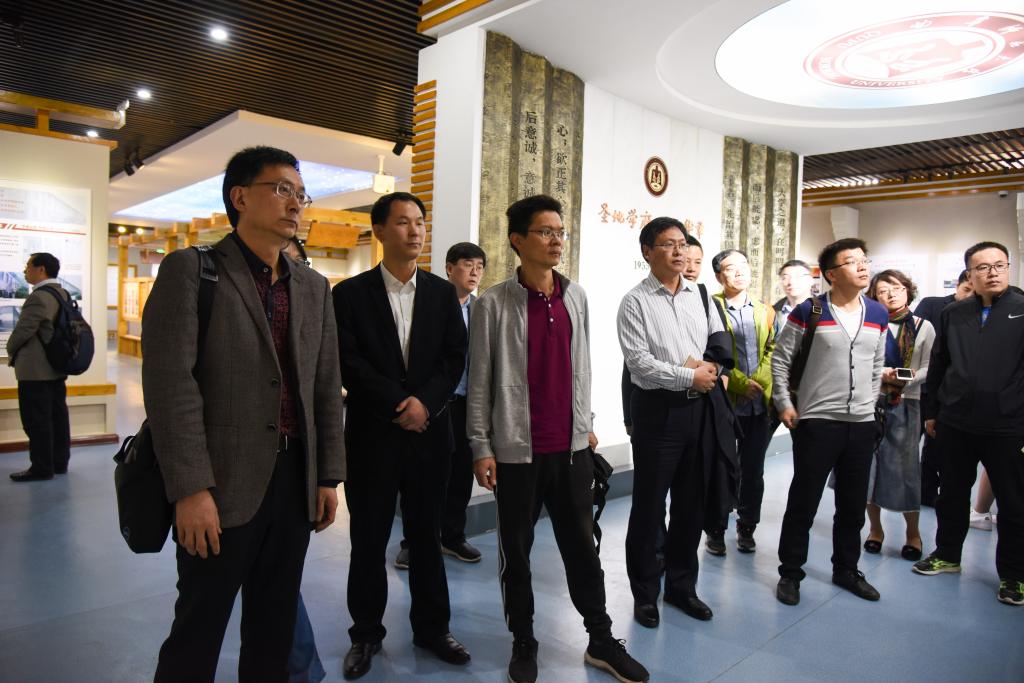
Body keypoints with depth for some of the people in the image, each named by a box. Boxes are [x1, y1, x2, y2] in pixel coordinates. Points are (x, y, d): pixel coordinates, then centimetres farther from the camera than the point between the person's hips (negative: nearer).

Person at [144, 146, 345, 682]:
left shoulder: (313, 287, 11)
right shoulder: (191, 270, -5)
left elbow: (327, 388, 11)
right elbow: (170, 383, -13)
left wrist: (329, 476, 8)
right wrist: (191, 488, -17)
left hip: (296, 480, 5)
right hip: (223, 483, -5)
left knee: (276, 625, 16)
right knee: (200, 627, 9)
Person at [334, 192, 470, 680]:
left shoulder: (443, 292, 7)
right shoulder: (350, 293, 0)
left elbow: (455, 357, 2)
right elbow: (348, 362, -7)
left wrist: (425, 401, -13)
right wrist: (398, 405, -13)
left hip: (429, 432, 2)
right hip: (372, 433, -2)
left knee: (427, 535, 12)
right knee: (368, 539, 9)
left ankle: (432, 627, 28)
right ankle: (366, 634, 26)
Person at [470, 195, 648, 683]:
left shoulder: (576, 297, 6)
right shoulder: (493, 304, -7)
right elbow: (479, 380, -5)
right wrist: (481, 447, -7)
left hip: (572, 447, 4)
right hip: (517, 450, -3)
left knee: (583, 547, 13)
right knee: (516, 550, 11)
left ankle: (601, 642, 29)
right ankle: (523, 643, 29)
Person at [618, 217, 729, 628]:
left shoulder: (700, 295, 11)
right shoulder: (636, 302, -6)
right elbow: (639, 361, -15)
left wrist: (708, 365, -6)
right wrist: (690, 376, -13)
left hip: (699, 408, 5)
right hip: (657, 409, -5)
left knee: (692, 503, 14)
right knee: (649, 506, 5)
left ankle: (681, 585, 31)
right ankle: (644, 593, 21)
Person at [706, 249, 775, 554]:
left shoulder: (764, 311, 11)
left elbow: (772, 350, 7)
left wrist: (760, 380, -9)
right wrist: (740, 382, -15)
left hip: (760, 403, 4)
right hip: (724, 401, -4)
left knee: (753, 471, 13)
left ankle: (746, 528, 28)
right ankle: (716, 531, 20)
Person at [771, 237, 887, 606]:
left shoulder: (878, 313, 7)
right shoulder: (809, 311, -8)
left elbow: (877, 365, 17)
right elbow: (780, 359, -3)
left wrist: (870, 403, 12)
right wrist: (784, 404, -5)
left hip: (862, 424, 5)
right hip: (816, 422, -5)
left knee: (853, 503, 15)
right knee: (803, 502, 3)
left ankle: (846, 569, 33)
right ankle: (790, 572, 18)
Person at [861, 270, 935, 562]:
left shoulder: (923, 327, 5)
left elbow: (930, 368, 2)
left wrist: (910, 377, -16)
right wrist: (881, 373, -16)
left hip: (906, 404, 0)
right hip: (871, 401, 0)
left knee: (906, 465, 2)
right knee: (869, 462, 4)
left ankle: (912, 532, 21)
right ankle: (875, 528, 22)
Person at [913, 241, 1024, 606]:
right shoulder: (952, 314, 7)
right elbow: (938, 366, 11)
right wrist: (931, 411, 11)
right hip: (955, 424, 3)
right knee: (952, 494, 16)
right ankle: (947, 555, 33)